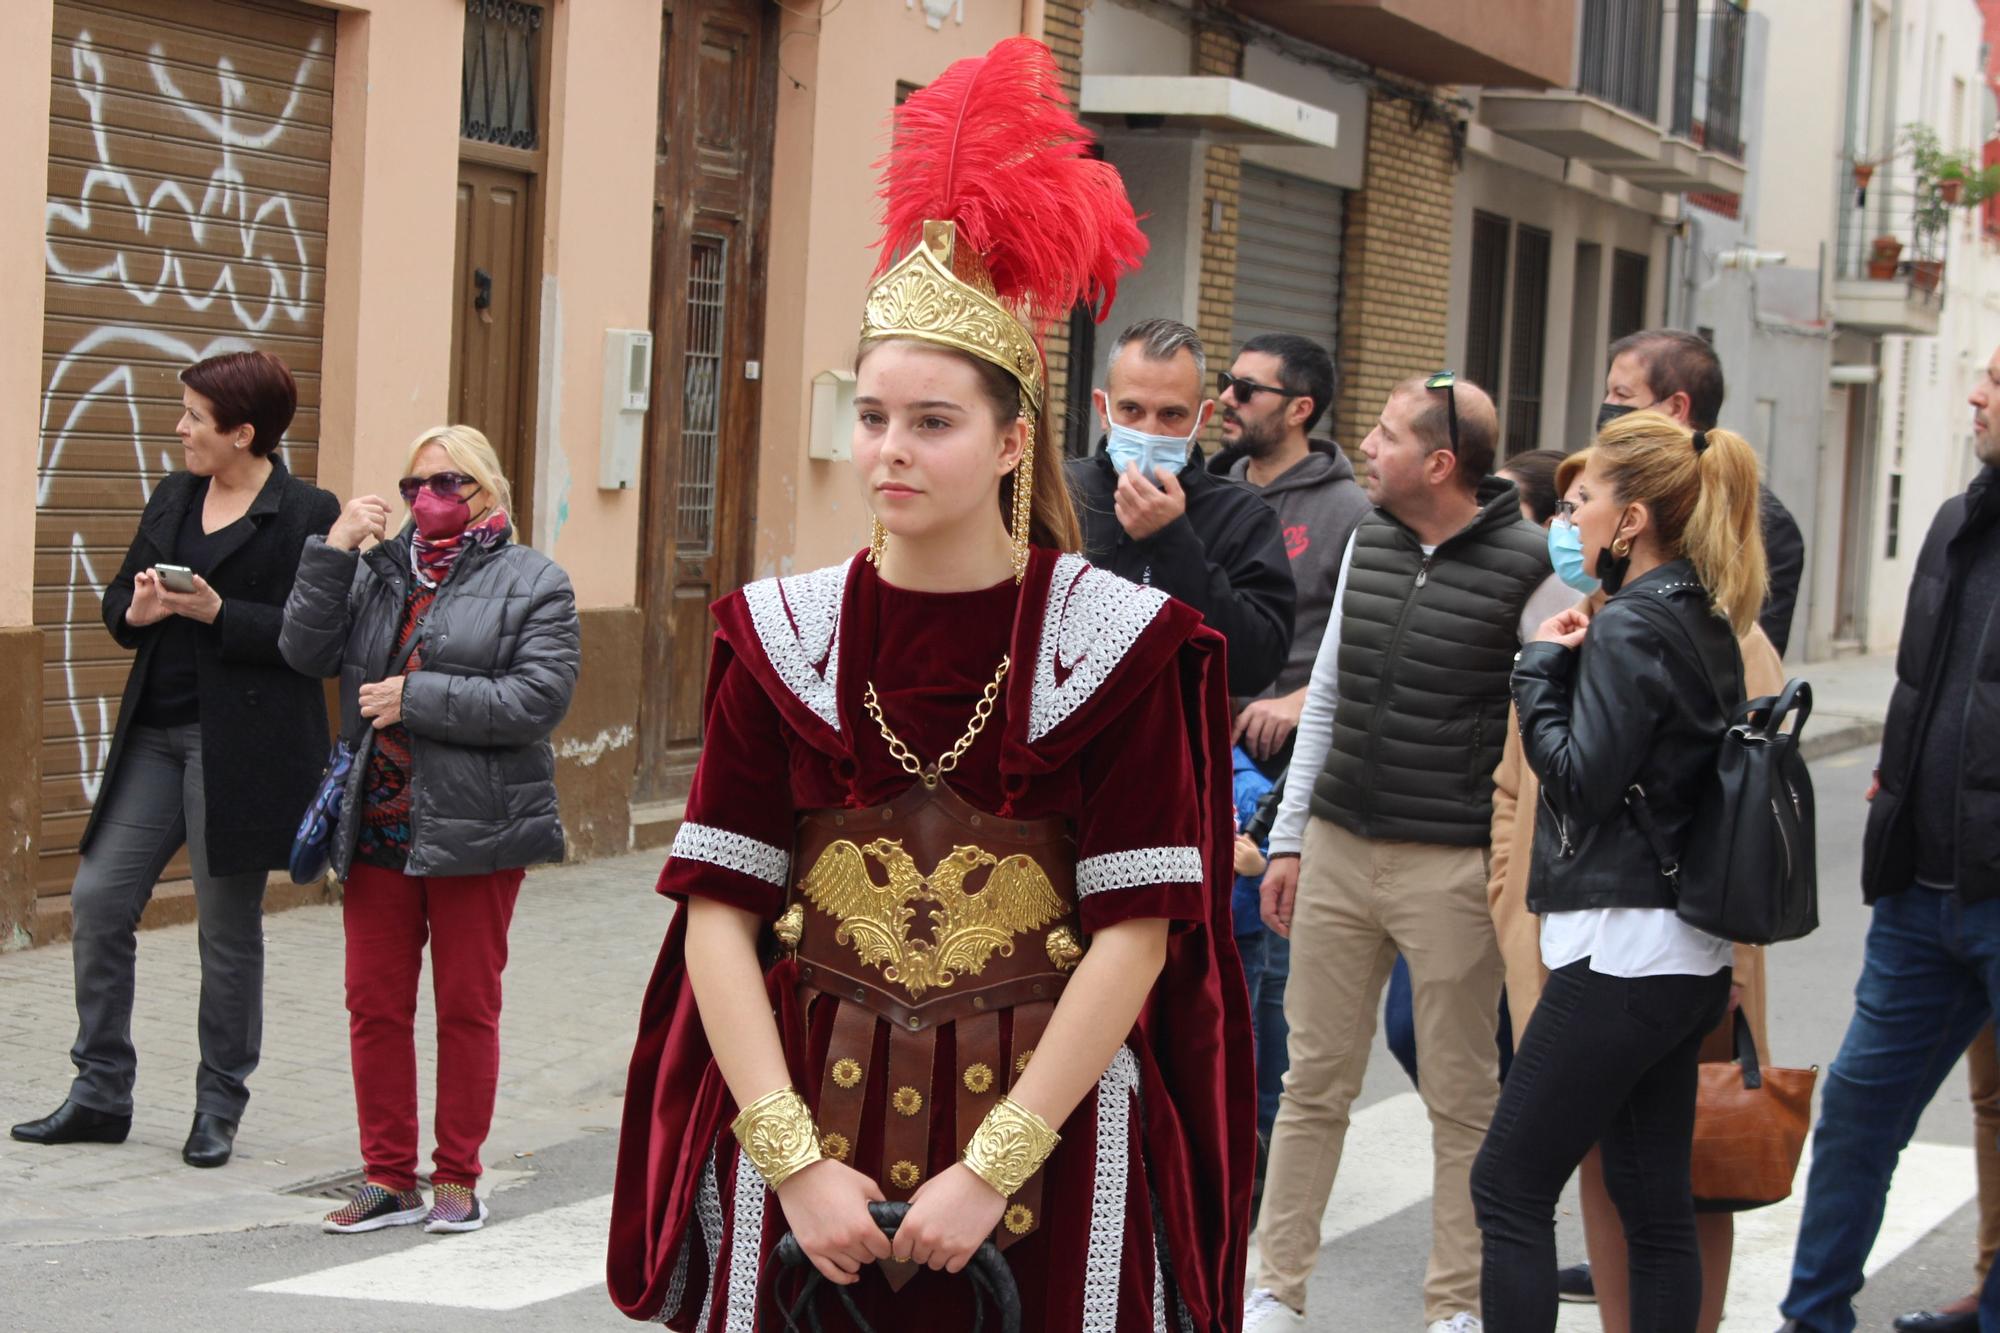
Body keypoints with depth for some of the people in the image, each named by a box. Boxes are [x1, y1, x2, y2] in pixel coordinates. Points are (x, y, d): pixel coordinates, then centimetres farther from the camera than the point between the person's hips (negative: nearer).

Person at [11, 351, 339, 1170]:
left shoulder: (307, 516, -8)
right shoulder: (171, 499, 14)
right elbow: (118, 601, 17)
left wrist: (216, 612, -21)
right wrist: (137, 612, -6)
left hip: (241, 749, -7)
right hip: (156, 733, 7)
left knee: (228, 926, 2)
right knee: (98, 900, 2)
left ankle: (219, 1107, 15)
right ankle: (101, 1094, 12)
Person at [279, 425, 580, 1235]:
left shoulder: (532, 582, 0)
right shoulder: (378, 570, 12)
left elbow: (539, 699, -12)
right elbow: (305, 652, 1)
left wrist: (415, 698, -14)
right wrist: (335, 551, -8)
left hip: (473, 830, -4)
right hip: (378, 825, 4)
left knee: (467, 1007, 4)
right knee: (375, 1004, 5)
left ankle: (457, 1181, 13)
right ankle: (388, 1180, 14)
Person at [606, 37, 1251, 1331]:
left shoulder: (1115, 641, -5)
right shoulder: (787, 636, 2)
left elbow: (1136, 933, -9)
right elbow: (719, 911, -3)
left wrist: (991, 1169, -14)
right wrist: (793, 1161, -12)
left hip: (1049, 1135, -2)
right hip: (802, 1129, 2)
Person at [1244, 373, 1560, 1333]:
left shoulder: (1527, 570, -9)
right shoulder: (1368, 543, 9)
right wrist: (1289, 840, 14)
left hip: (1452, 868, -5)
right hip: (1337, 851, 5)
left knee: (1462, 1100, 5)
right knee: (1314, 1082, 10)